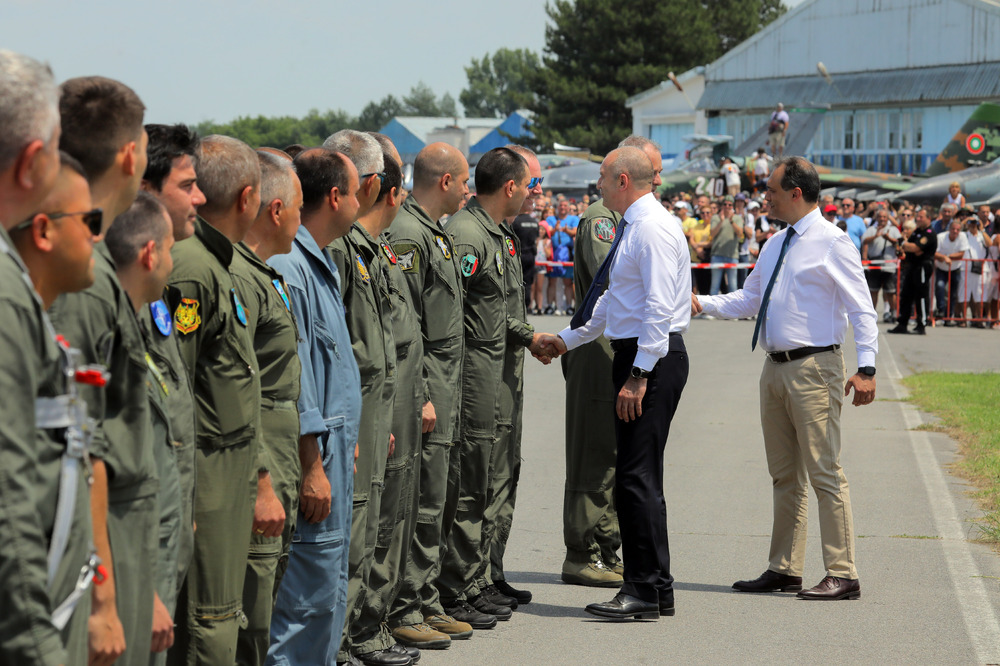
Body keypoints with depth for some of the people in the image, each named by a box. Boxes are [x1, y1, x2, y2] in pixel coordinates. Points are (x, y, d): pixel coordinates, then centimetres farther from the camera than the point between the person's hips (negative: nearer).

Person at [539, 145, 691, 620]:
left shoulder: (652, 229, -14)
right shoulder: (634, 227, 19)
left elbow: (658, 308, -21)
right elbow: (615, 302, 29)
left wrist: (639, 376, -22)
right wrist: (568, 340, 31)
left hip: (653, 359, -10)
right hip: (638, 357, 10)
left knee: (636, 476, -9)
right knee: (638, 476, 11)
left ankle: (644, 591, -5)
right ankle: (655, 589, 16)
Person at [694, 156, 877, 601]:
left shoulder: (832, 243, -8)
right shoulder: (775, 246, 16)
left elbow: (861, 308, -11)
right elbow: (748, 299, 25)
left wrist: (866, 368, -19)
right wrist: (702, 303, 9)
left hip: (814, 369, -8)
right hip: (775, 367, 8)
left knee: (825, 473, -8)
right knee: (784, 476, 13)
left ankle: (842, 575, -5)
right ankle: (785, 569, 21)